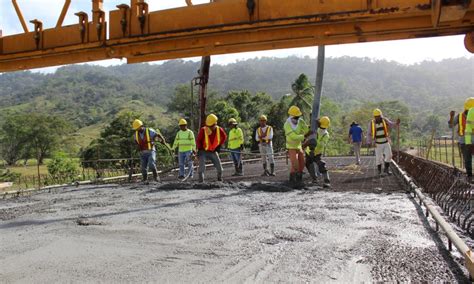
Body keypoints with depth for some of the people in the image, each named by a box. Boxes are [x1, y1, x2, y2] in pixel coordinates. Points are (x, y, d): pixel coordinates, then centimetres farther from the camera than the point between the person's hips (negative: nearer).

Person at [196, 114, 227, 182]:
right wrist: (200, 149, -11)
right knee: (202, 167, -18)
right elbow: (198, 141, -6)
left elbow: (224, 137, 9)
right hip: (203, 151, -3)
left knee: (219, 167, 3)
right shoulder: (203, 130, -20)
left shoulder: (219, 130, -12)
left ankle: (220, 179, 27)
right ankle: (201, 181, -10)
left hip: (213, 151, 3)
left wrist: (219, 145, 3)